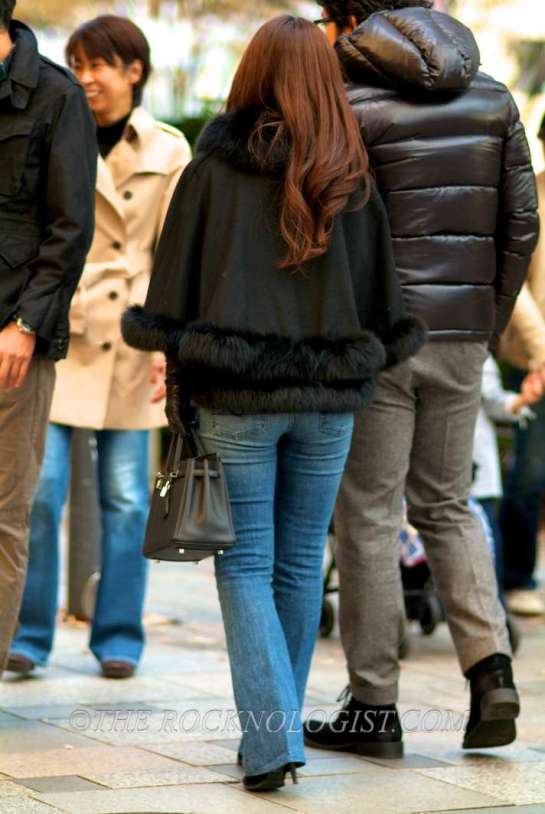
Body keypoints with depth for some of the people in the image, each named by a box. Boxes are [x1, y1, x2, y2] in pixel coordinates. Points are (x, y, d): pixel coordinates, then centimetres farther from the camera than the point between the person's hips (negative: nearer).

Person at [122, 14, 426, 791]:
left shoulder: (214, 167, -6)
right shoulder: (351, 179, 1)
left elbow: (176, 284, -3)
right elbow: (382, 299, 6)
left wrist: (177, 378, 6)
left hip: (237, 395, -2)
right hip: (329, 397, 3)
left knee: (245, 566, 3)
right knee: (301, 565, 13)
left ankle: (272, 737, -9)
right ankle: (279, 727, 23)